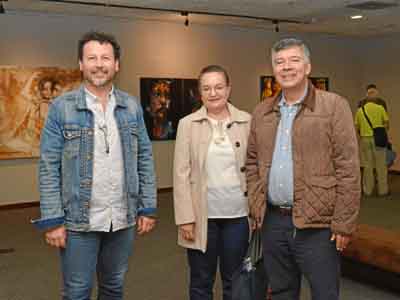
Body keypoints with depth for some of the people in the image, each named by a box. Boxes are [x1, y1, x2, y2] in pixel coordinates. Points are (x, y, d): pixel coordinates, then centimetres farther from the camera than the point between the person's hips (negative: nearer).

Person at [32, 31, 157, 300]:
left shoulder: (132, 107, 4)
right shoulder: (62, 107, -6)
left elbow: (144, 159, 6)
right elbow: (49, 167, -7)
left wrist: (148, 208, 2)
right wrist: (52, 220, -12)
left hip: (124, 218, 3)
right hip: (79, 220, -3)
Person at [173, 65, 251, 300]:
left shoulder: (247, 121, 1)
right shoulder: (187, 124, -1)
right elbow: (181, 174, -3)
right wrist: (185, 217, -8)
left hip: (238, 214, 1)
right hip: (202, 214, 0)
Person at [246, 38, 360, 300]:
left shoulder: (334, 106, -6)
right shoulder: (261, 113, 9)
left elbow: (348, 169, -10)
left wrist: (343, 224, -12)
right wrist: (255, 208, 6)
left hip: (317, 224, -4)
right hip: (272, 221, 5)